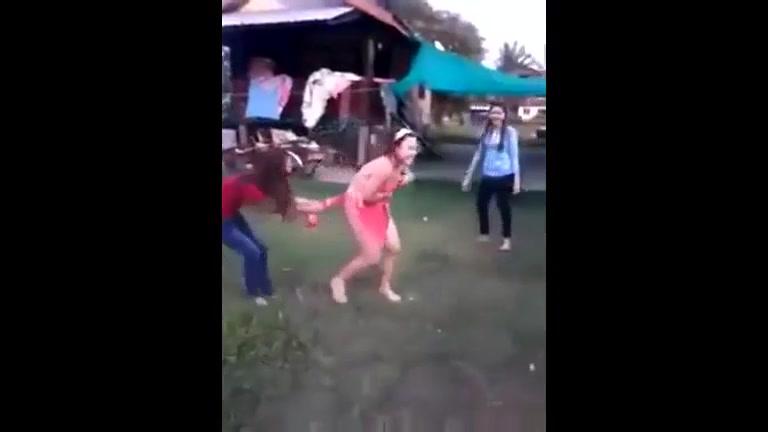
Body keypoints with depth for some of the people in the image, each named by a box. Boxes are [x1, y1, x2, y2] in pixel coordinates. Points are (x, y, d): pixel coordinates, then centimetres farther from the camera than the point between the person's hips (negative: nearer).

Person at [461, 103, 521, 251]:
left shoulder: (510, 131, -8)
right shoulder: (486, 132, 5)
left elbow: (514, 155, -7)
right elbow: (478, 154, 12)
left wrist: (517, 178, -11)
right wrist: (469, 175, 13)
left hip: (504, 176, -5)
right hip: (487, 176, 5)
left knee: (503, 206, 3)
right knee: (481, 204, 11)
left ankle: (507, 239, 17)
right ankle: (484, 234, 31)